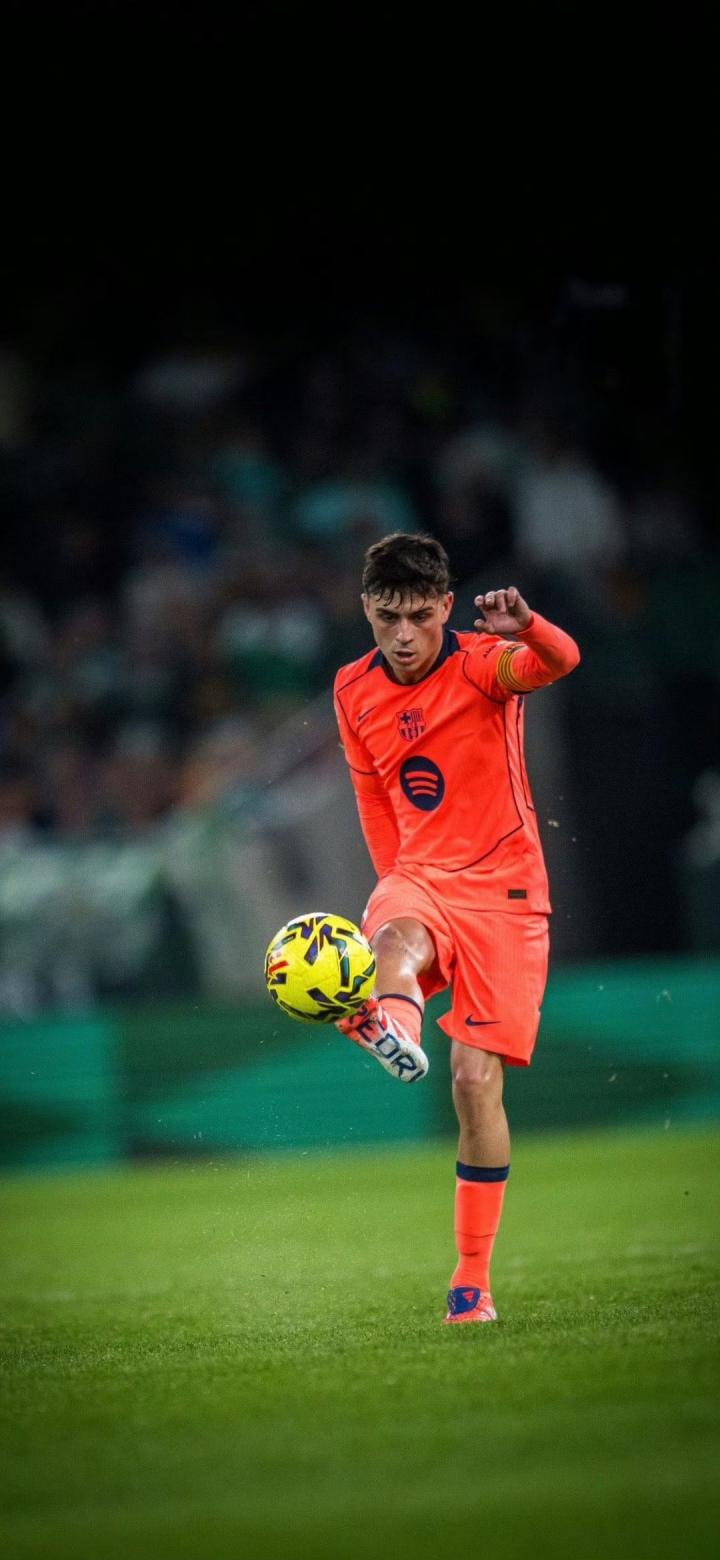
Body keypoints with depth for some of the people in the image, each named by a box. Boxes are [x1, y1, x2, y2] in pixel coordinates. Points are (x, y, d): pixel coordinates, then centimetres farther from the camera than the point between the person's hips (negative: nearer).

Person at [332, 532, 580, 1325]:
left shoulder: (482, 665, -11)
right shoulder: (355, 691, 4)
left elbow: (561, 662, -34)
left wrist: (526, 630, -56)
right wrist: (397, 882, 12)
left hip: (503, 889, -3)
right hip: (419, 877, 3)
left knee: (477, 1080, -8)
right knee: (395, 936, -36)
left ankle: (473, 1279, 1)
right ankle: (393, 1024, -72)